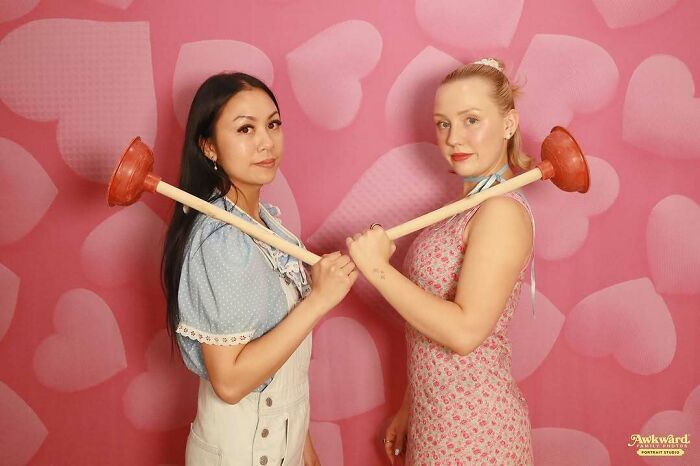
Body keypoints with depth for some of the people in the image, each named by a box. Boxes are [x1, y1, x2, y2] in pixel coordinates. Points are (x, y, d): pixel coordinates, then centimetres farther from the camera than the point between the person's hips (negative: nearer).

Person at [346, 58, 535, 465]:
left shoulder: (502, 211, -19)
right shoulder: (470, 206, 7)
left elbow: (465, 330, -26)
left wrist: (377, 267, -22)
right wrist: (410, 409, 14)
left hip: (473, 429, -7)